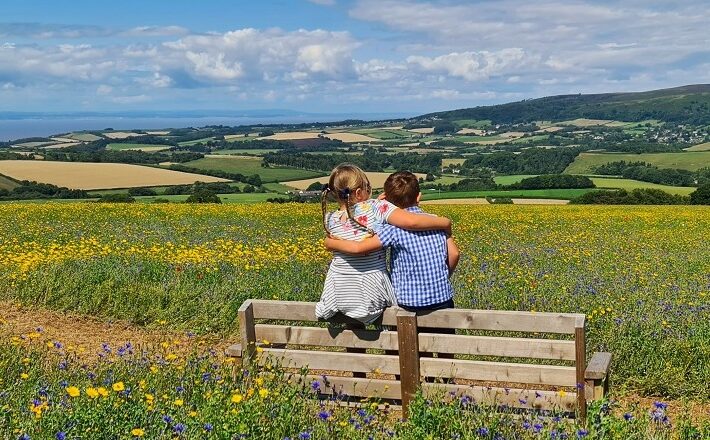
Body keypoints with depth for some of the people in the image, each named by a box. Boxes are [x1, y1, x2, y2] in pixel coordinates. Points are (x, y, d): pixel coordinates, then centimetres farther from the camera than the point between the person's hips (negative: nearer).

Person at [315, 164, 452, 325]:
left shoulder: (330, 220, -7)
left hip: (339, 292, 3)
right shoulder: (375, 207, -19)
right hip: (372, 292, -3)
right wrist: (445, 222, -17)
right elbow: (411, 221, -30)